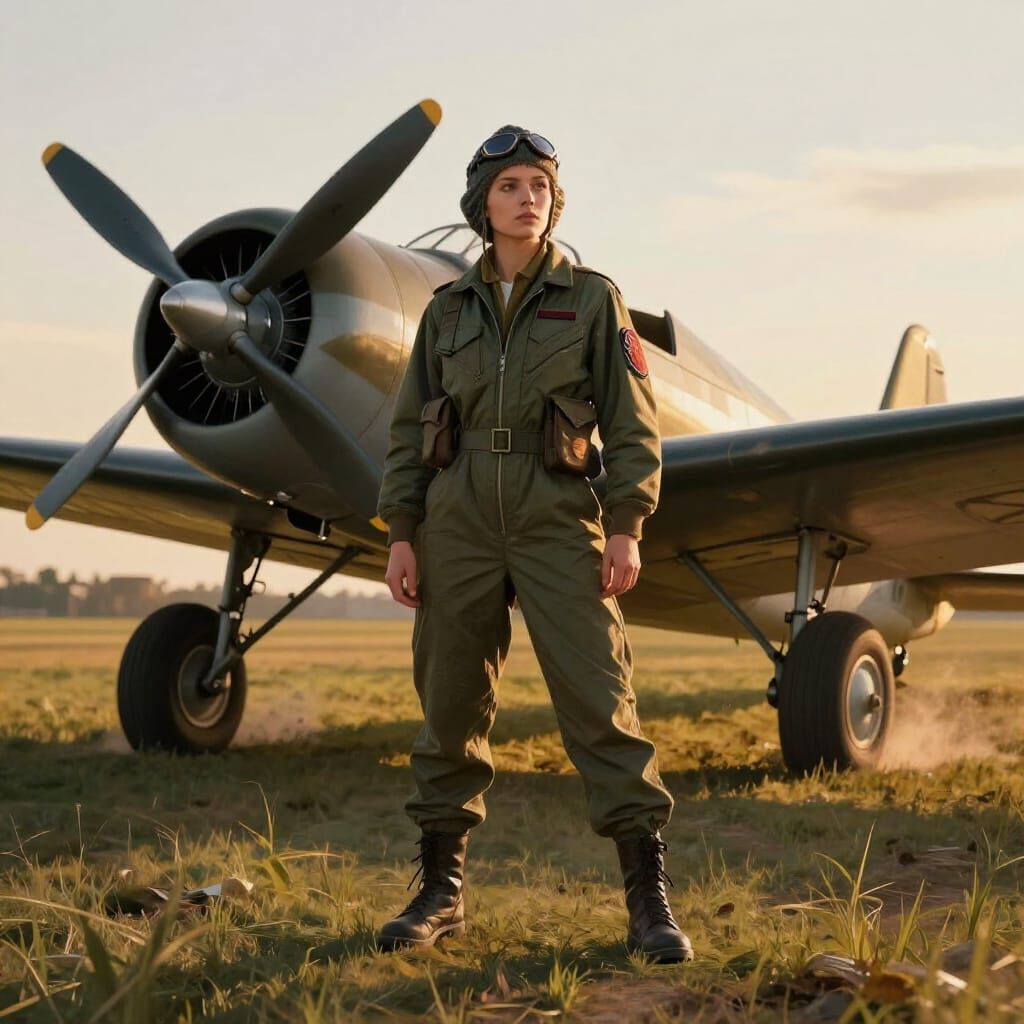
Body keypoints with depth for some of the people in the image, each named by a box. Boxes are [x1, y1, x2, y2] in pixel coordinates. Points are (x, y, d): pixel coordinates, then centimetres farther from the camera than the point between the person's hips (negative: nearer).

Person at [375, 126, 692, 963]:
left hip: (558, 522, -3)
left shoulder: (592, 298, 4)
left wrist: (626, 527, -10)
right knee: (451, 706, 5)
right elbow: (411, 430, 11)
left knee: (599, 702, -9)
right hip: (459, 522, 3)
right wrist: (401, 534, 3)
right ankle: (441, 892, 16)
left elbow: (632, 424, 0)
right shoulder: (448, 309, 11)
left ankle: (649, 901, -5)